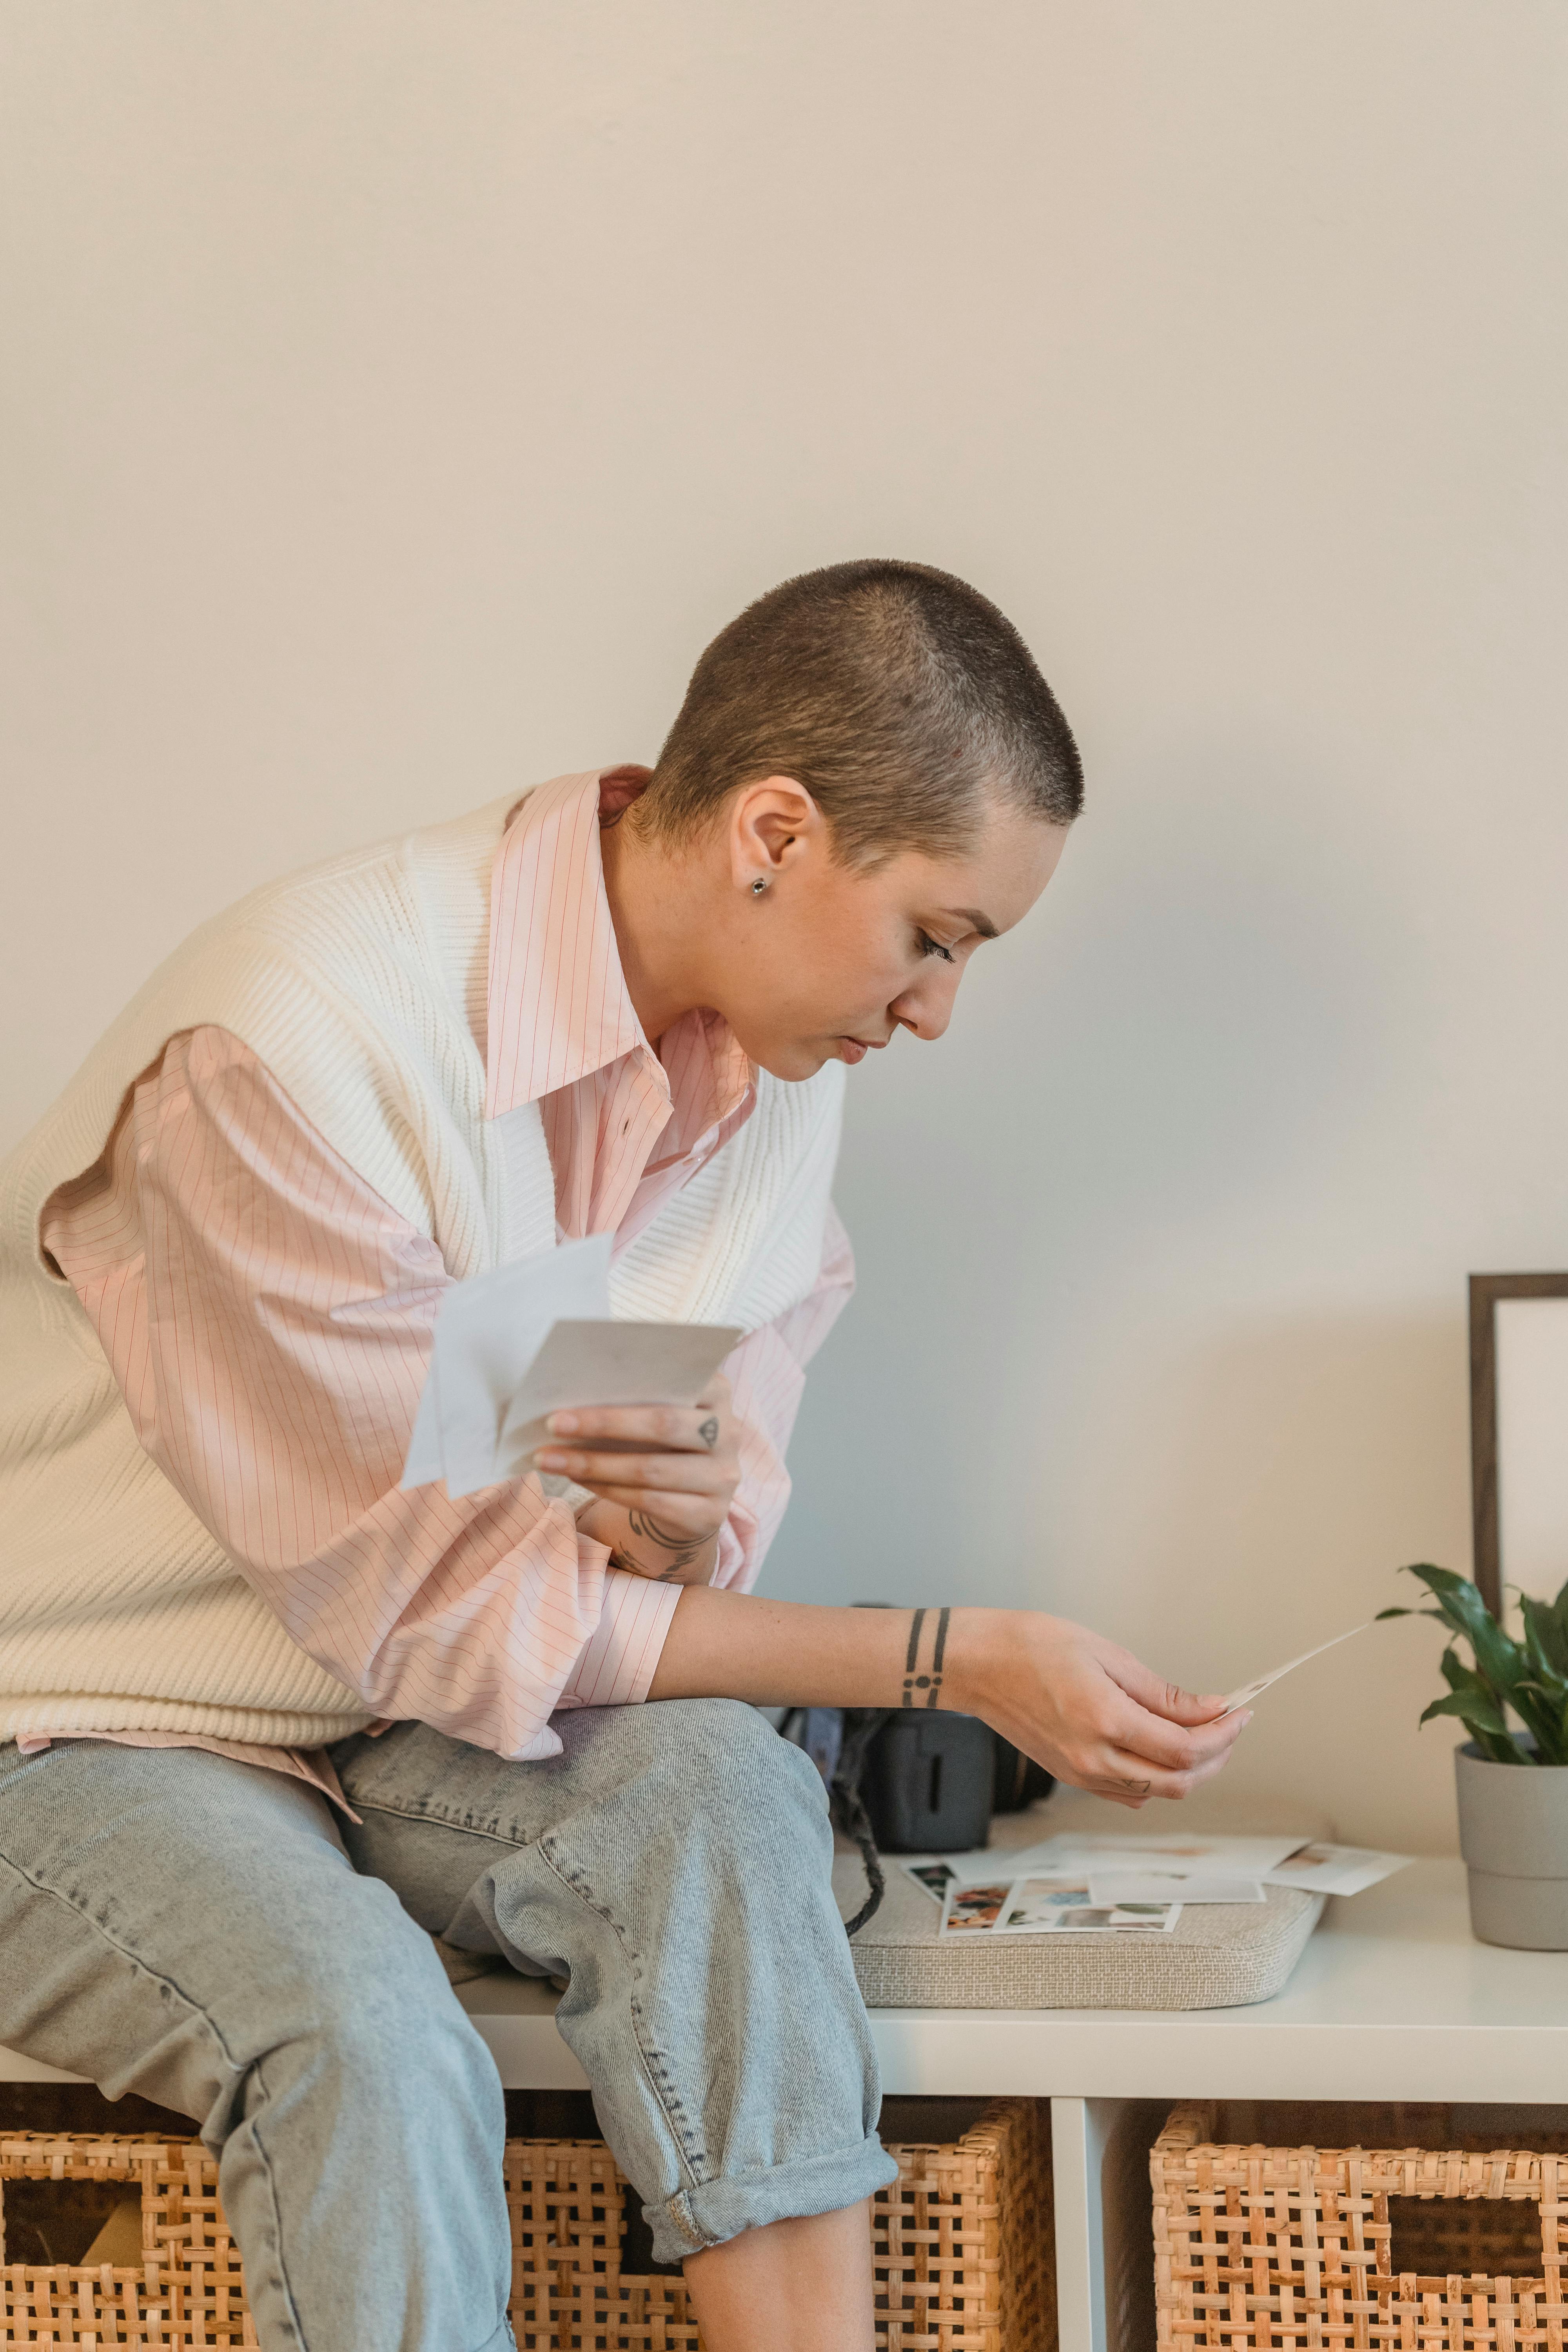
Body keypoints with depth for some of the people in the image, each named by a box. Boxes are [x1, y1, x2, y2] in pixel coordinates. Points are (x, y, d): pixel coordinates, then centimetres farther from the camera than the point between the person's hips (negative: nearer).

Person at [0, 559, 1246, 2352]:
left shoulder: (779, 1061, -3)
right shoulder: (289, 1043, -27)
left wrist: (690, 1523, -24)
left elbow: (728, 1469, 4)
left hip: (412, 1726, 6)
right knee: (373, 2037, -34)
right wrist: (957, 1663, -23)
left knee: (719, 1787, -26)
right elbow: (434, 1603, -23)